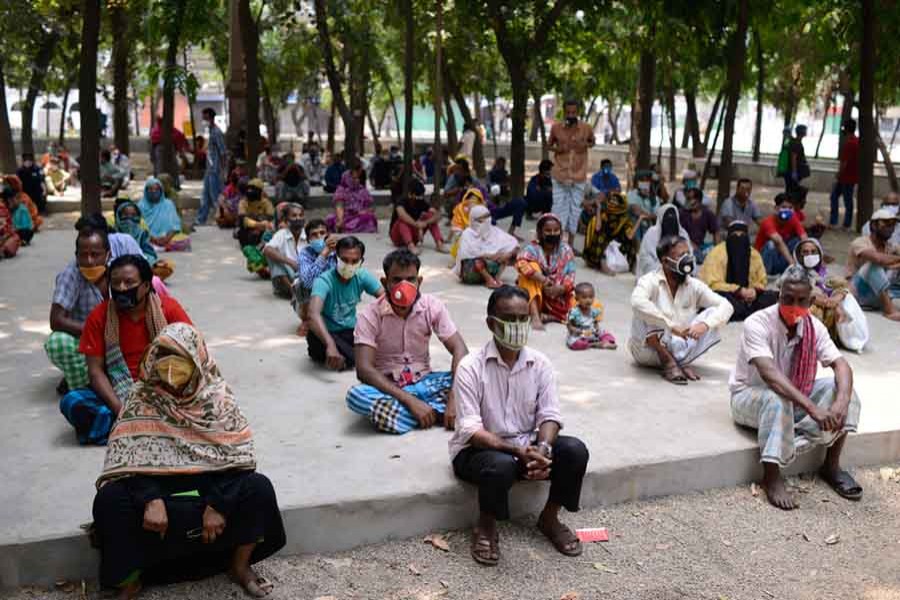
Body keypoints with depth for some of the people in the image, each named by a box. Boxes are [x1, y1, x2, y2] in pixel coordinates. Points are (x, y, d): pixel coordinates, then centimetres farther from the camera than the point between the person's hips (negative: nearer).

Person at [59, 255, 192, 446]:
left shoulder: (168, 308, -7)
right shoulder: (99, 316, -5)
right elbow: (95, 370, -7)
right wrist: (119, 408, -22)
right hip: (117, 392, 1)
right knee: (72, 403, -27)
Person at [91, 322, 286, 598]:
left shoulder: (217, 395, -6)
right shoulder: (142, 397, -6)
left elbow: (238, 456, -10)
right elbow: (130, 457, -12)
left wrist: (218, 504, -21)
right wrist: (151, 500, -27)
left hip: (210, 481, 0)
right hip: (156, 484, 0)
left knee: (258, 488, -26)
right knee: (109, 500, -28)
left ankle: (240, 566, -1)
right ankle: (130, 578, -5)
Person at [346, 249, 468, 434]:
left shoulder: (432, 306, -8)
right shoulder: (369, 315, -15)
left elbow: (460, 351, -13)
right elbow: (364, 369, -22)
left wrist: (454, 398, -29)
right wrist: (410, 401, -31)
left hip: (423, 382, 1)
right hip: (387, 387, -1)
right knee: (356, 395, -36)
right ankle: (437, 412, -32)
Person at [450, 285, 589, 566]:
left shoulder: (540, 364, -2)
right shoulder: (471, 367, -16)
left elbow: (550, 415, -5)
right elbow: (470, 429, -21)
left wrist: (542, 449, -27)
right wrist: (517, 450, -32)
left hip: (527, 445, 5)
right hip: (478, 449, -4)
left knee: (574, 450, -21)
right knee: (501, 465, -38)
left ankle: (549, 518, 4)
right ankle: (486, 527, -6)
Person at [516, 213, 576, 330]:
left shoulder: (566, 250, -3)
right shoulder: (533, 248, -12)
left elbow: (571, 274, -9)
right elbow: (521, 264, -33)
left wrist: (560, 288, -29)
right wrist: (543, 280, -40)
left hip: (559, 297, 3)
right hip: (537, 295, -2)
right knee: (532, 267, -28)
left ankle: (547, 316, -17)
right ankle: (535, 316, -34)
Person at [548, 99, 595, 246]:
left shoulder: (587, 128, -4)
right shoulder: (556, 127, -4)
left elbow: (592, 142, 13)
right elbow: (549, 144, 11)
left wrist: (585, 145, -9)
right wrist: (556, 148, -11)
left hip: (579, 175, 1)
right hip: (560, 175, -1)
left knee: (575, 208, 7)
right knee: (558, 207, 1)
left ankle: (570, 244, 17)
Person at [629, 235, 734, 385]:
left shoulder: (694, 285, 0)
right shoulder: (651, 281, -14)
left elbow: (726, 306, -5)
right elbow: (637, 302, -36)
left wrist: (705, 324, -25)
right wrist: (672, 326, -37)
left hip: (677, 348, 4)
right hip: (649, 350, -4)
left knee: (713, 313, -10)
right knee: (645, 314, -30)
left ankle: (681, 361, -15)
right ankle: (668, 363, -20)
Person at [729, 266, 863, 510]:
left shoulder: (814, 327, -7)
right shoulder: (757, 324, -24)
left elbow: (841, 364, -14)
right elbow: (769, 374, -37)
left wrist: (842, 402, -36)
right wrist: (812, 407, -46)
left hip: (796, 394, 6)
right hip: (749, 396, -5)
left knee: (839, 387, -16)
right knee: (777, 400, -38)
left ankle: (832, 466, -12)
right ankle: (771, 477, -27)